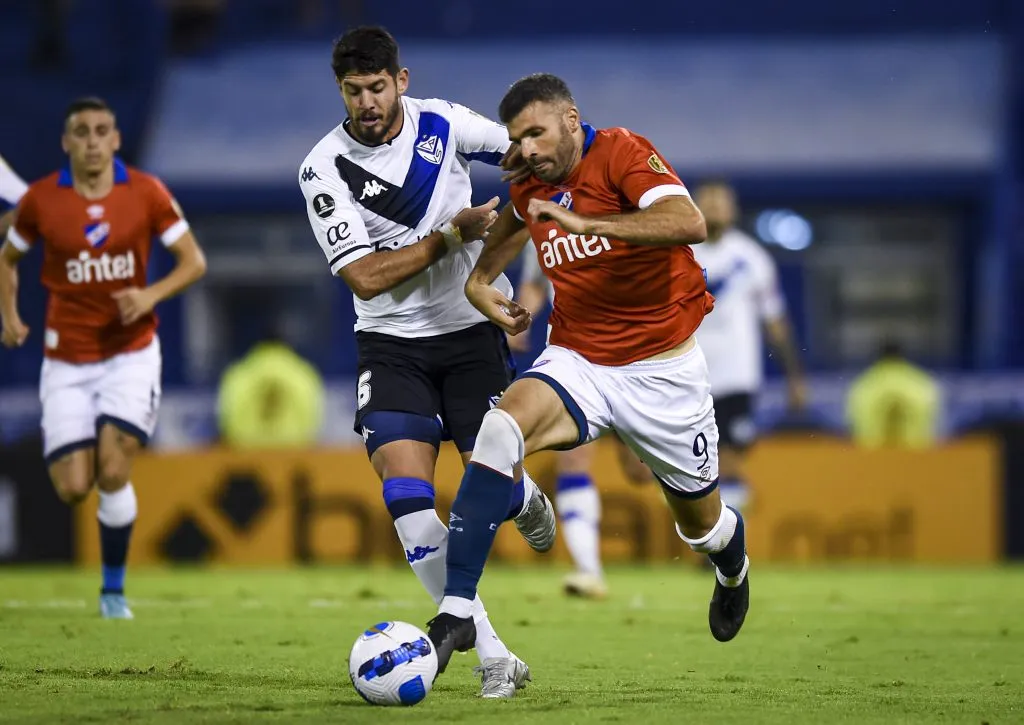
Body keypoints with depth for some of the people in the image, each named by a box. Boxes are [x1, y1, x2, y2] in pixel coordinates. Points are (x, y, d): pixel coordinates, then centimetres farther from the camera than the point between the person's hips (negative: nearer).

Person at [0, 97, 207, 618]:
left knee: (113, 473, -15)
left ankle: (113, 590, 4)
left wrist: (151, 295, -17)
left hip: (130, 350, -1)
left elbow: (193, 261, -1)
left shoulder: (146, 193, -6)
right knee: (72, 489, -7)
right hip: (67, 358, 1)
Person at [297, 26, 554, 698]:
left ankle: (528, 499, 38)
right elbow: (365, 277, -18)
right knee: (406, 494, -16)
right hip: (393, 345, -1)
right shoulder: (324, 169, -12)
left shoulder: (443, 123, -6)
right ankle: (493, 657, -11)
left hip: (472, 329, 1)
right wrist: (451, 236, -22)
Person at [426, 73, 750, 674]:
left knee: (702, 523, 13)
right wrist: (480, 280, 12)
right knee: (501, 429, -29)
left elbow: (689, 224, -34)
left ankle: (733, 567, 54)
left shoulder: (623, 153, -16)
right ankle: (456, 613, -33)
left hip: (663, 370, -3)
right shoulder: (531, 188, 2)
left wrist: (584, 223, -39)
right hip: (578, 362, 4)